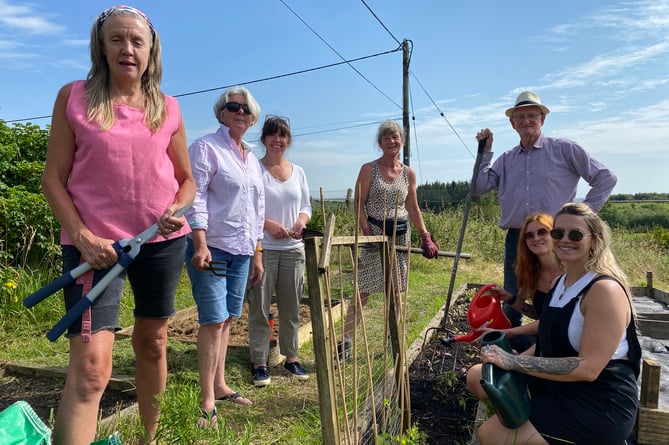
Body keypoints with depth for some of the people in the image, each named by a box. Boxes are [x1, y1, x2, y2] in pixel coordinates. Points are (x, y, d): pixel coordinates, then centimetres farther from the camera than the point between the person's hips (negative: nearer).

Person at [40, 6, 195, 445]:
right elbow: (54, 178, 0)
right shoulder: (74, 97, 1)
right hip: (96, 243, -3)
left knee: (152, 343, 15)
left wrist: (177, 209, -9)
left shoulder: (168, 108, 6)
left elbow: (187, 180, 12)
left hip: (163, 241, 3)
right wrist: (81, 236, -12)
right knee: (90, 365, -13)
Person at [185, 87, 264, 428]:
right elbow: (195, 197, -12)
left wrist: (257, 253, 17)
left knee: (226, 319, 12)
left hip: (242, 250, 7)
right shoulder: (205, 147, -2)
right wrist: (200, 243, -21)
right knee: (213, 321, -7)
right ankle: (207, 401, 4)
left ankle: (219, 387, 25)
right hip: (211, 247, -7)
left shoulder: (252, 160, 19)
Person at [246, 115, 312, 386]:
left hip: (293, 248, 5)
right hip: (262, 248, -4)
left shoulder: (298, 172, 13)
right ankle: (259, 363, 14)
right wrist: (268, 224, -18)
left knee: (291, 307, 12)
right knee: (259, 307, 2)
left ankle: (291, 357, 26)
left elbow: (306, 205, 16)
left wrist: (301, 221, -4)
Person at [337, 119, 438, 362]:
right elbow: (359, 204, -5)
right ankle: (346, 342, 3)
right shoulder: (368, 169, -2)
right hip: (374, 232, -4)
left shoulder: (409, 173, 9)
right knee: (362, 291, -5)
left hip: (400, 234, 4)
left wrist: (425, 236, 7)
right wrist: (366, 231, -16)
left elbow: (413, 209, 13)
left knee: (396, 292, 11)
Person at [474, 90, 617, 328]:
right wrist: (485, 151, 2)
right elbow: (478, 188, 4)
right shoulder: (506, 159, 11)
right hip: (515, 239, 4)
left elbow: (606, 178, 3)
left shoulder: (564, 149, 1)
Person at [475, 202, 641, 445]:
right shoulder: (561, 282, 8)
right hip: (560, 387, 9)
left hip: (598, 406, -8)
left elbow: (588, 368, -24)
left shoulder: (605, 290, -18)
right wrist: (505, 358, 0)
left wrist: (515, 362, -28)